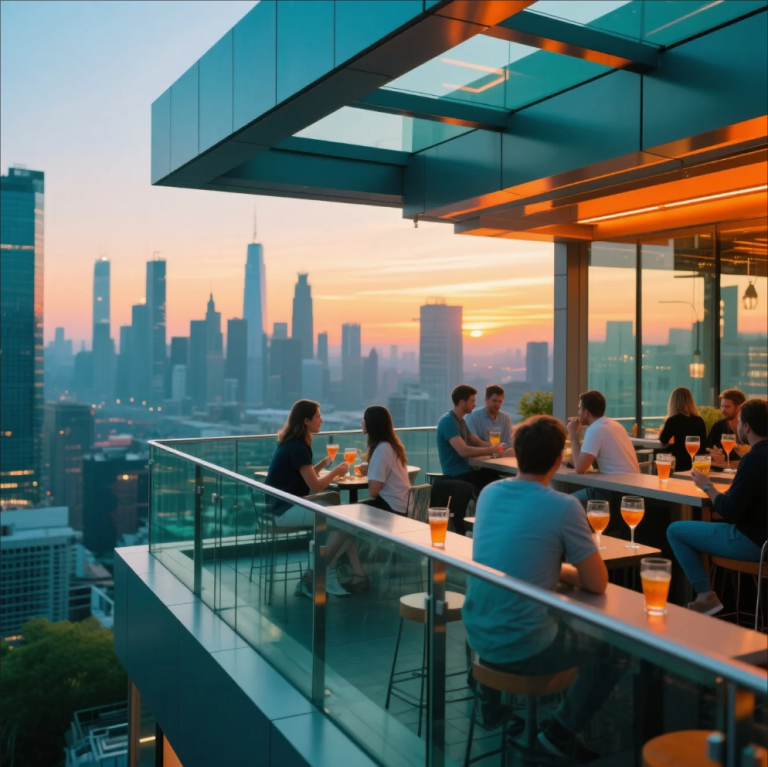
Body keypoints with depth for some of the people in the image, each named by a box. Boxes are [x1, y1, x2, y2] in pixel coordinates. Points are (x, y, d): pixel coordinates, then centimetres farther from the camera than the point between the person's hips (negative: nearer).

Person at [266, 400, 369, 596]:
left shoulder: (294, 443, 12)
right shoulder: (297, 447, -18)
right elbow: (315, 486, -17)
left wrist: (324, 463, 5)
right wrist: (336, 471, 0)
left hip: (292, 504, 9)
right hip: (286, 510, -9)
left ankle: (357, 574, -3)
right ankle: (315, 577, -9)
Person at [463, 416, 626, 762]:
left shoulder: (489, 493, 1)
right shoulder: (563, 506, -18)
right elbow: (598, 584, -10)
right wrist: (573, 571, 10)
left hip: (477, 634, 7)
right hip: (523, 648, -7)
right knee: (615, 648, 15)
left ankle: (492, 699, 39)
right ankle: (561, 731, 11)